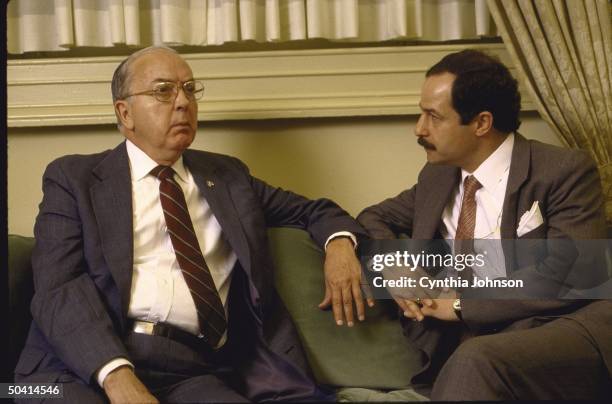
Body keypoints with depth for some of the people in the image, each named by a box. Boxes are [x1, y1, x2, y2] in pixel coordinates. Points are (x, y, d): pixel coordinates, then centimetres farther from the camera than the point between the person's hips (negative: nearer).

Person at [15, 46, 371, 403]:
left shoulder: (227, 176, 21)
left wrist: (339, 241, 7)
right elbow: (59, 289, -3)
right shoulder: (74, 177, 9)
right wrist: (117, 374, -20)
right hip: (87, 363, -2)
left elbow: (309, 209, 32)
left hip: (192, 371, 3)